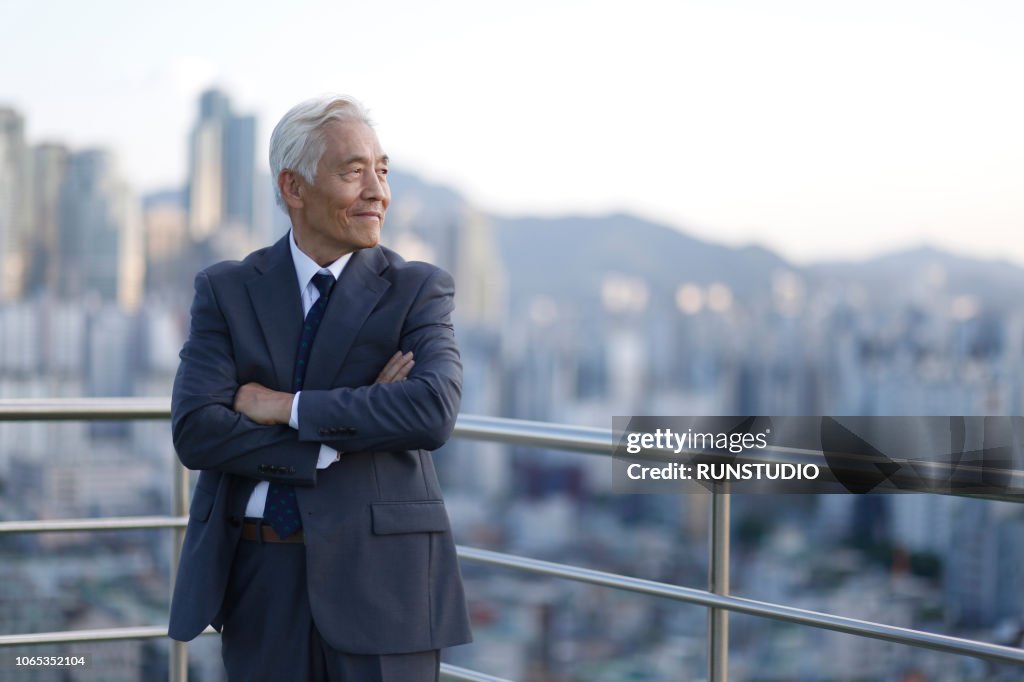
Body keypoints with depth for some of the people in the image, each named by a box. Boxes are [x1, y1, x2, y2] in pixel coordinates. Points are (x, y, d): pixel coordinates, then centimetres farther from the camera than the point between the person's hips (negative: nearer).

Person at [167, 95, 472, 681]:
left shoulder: (418, 291, 1)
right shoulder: (226, 291, 5)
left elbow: (433, 412, -17)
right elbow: (196, 432, -7)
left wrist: (287, 407, -15)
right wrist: (340, 440, -14)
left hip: (381, 578, -1)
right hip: (258, 580, 1)